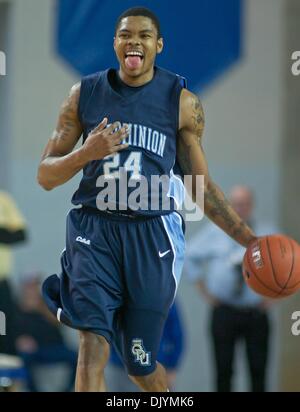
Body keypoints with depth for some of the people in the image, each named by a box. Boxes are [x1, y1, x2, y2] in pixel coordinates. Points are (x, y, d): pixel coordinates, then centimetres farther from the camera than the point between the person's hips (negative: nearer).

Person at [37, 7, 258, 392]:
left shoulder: (182, 102, 2)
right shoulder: (84, 94, 4)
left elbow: (202, 185, 9)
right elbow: (45, 176, 5)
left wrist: (250, 240, 2)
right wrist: (86, 152, -15)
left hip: (152, 234, 0)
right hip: (94, 230, 0)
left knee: (140, 362, 8)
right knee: (93, 343, -20)